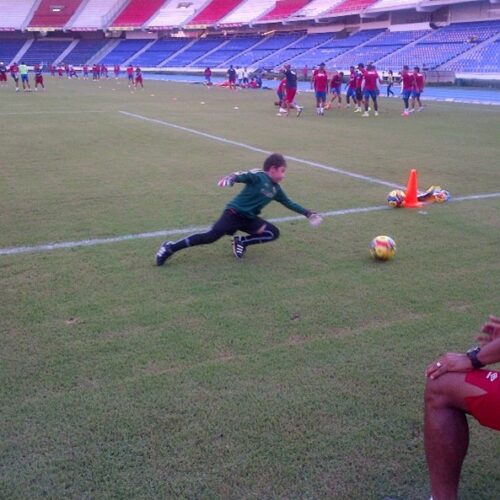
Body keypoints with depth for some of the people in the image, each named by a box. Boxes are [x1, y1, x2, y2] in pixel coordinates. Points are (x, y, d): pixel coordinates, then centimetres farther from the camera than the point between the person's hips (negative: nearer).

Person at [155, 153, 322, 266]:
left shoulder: (276, 189, 12)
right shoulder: (258, 176, -11)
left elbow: (289, 203, 24)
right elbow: (242, 176, -26)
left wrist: (308, 213, 27)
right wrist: (230, 178, -49)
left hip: (249, 218, 8)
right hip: (234, 213, -8)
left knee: (273, 233, -3)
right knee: (211, 237, -21)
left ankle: (241, 242, 2)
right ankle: (170, 248, -14)